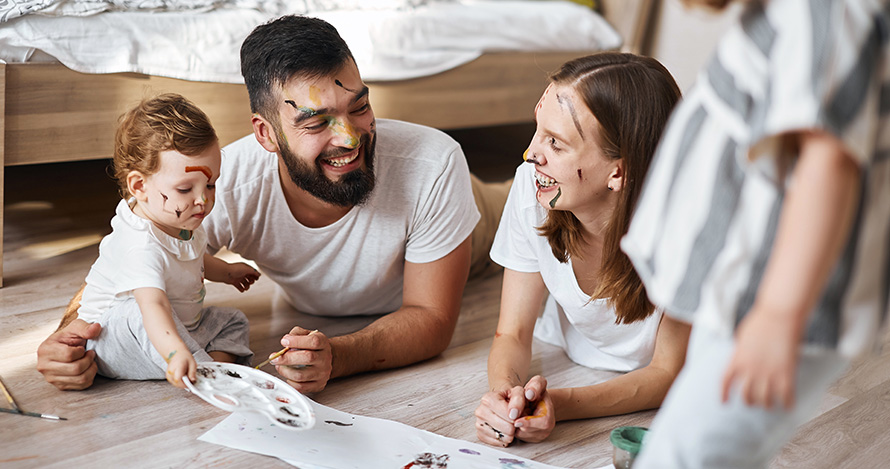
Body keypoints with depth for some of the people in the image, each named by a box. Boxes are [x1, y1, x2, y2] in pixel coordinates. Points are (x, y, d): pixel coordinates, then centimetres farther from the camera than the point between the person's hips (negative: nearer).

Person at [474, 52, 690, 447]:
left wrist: (561, 404, -34)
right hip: (561, 372, 1)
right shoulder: (532, 186, -19)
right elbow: (512, 333, -10)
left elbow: (667, 372, -18)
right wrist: (503, 392, -33)